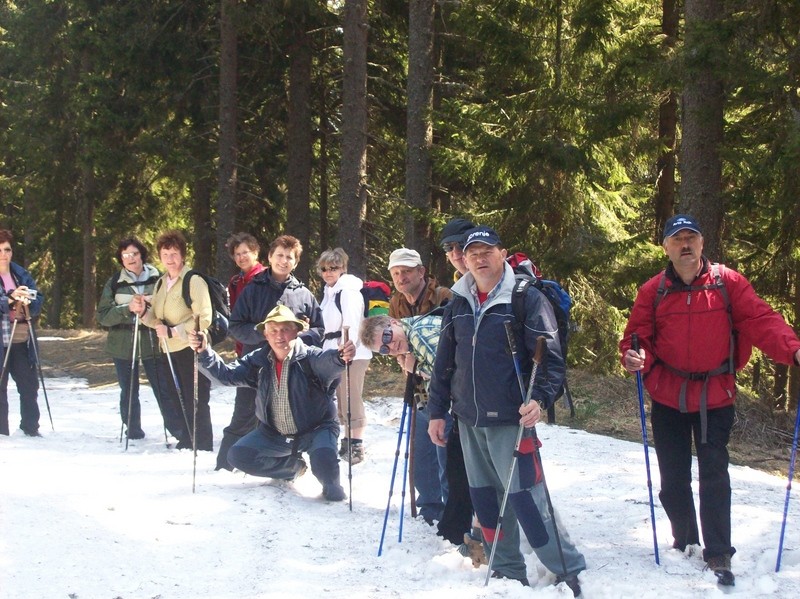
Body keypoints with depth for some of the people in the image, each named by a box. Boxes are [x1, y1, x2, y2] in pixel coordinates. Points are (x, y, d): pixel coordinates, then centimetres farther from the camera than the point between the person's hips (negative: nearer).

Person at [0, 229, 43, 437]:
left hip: (22, 341, 5)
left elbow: (38, 300, 9)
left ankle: (31, 427, 23)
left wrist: (28, 302, -12)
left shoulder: (21, 275, 11)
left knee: (29, 385, 9)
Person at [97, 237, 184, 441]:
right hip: (123, 345, 1)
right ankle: (133, 431, 22)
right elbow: (103, 315, 0)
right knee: (129, 392, 8)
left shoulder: (157, 279, 2)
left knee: (164, 389, -6)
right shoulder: (114, 283, 4)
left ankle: (180, 431, 1)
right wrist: (127, 309, -15)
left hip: (153, 343, -1)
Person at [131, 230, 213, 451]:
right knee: (176, 401, 13)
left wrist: (173, 331, -20)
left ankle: (203, 447, 3)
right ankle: (186, 442, 26)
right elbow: (158, 320, 17)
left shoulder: (194, 281, -11)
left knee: (195, 402, -5)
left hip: (191, 349, -8)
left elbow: (204, 319, -17)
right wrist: (143, 312, -3)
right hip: (169, 352, 8)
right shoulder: (161, 283, 15)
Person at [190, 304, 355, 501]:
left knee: (323, 461, -35)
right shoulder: (258, 361, -4)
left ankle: (331, 485, 4)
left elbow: (328, 361, -42)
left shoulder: (310, 357, -20)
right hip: (273, 434, 6)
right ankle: (293, 466, 16)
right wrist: (204, 352, -22)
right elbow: (226, 374, -5)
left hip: (315, 430, -6)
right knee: (238, 456, -5)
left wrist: (341, 356, -68)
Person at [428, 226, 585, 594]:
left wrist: (539, 399, -23)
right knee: (484, 500, 10)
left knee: (526, 500, -10)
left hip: (510, 420, -6)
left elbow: (550, 357, -9)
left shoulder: (527, 298, -6)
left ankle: (568, 571, 1)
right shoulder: (458, 304, 11)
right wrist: (437, 411, 13)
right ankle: (508, 572, 22)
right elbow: (444, 364, 16)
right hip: (469, 421, 6)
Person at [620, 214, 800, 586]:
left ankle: (718, 555, 2)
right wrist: (635, 358, -21)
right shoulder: (653, 291, 0)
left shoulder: (727, 282, -3)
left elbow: (760, 321, -11)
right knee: (673, 479, 10)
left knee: (714, 476, -5)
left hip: (715, 397, -2)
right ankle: (684, 542, 29)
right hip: (668, 398, 2)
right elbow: (638, 336, 3)